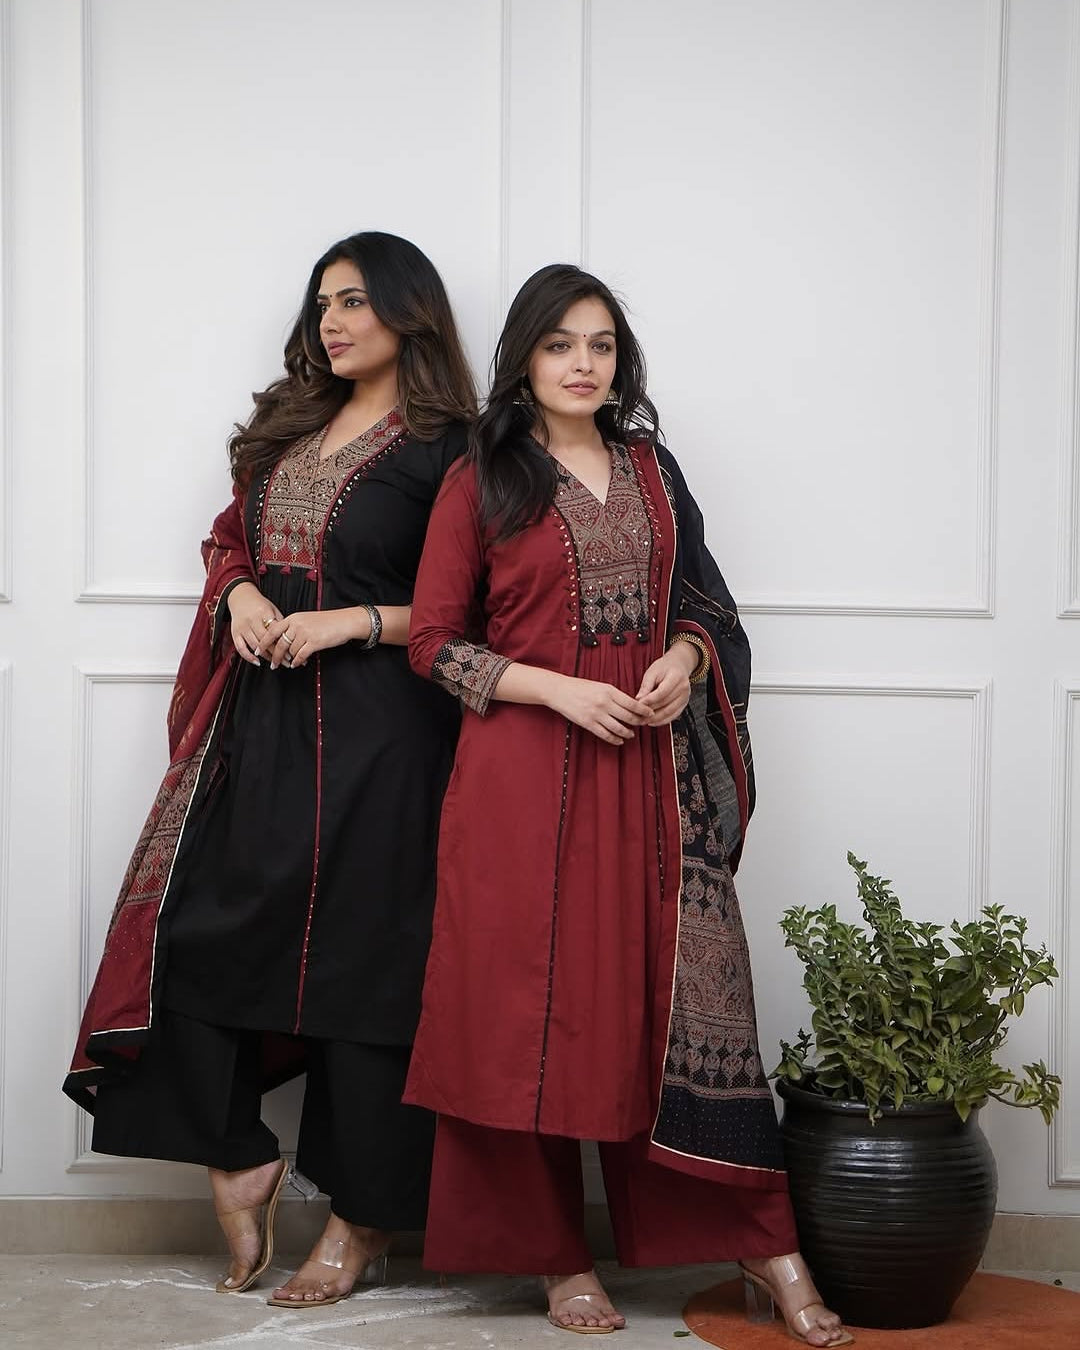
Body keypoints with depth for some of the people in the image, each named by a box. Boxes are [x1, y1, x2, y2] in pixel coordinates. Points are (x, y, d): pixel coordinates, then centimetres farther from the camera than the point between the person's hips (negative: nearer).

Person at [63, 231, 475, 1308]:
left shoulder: (442, 450, -4)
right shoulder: (290, 428, 17)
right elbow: (231, 542, 22)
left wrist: (355, 622, -17)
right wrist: (243, 594, 1)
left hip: (375, 728, -6)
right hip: (262, 714, 7)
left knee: (358, 955, -1)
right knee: (197, 925, 0)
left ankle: (363, 1216, 13)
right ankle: (239, 1163, 16)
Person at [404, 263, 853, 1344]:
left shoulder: (652, 469, 14)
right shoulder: (480, 481, 3)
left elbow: (702, 601, 19)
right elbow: (433, 642, 0)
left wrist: (684, 658, -4)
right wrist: (560, 689, -12)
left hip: (650, 767, 3)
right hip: (526, 770, -3)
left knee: (685, 990, 0)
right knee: (533, 1001, 0)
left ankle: (764, 1248, 7)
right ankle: (556, 1255, 14)